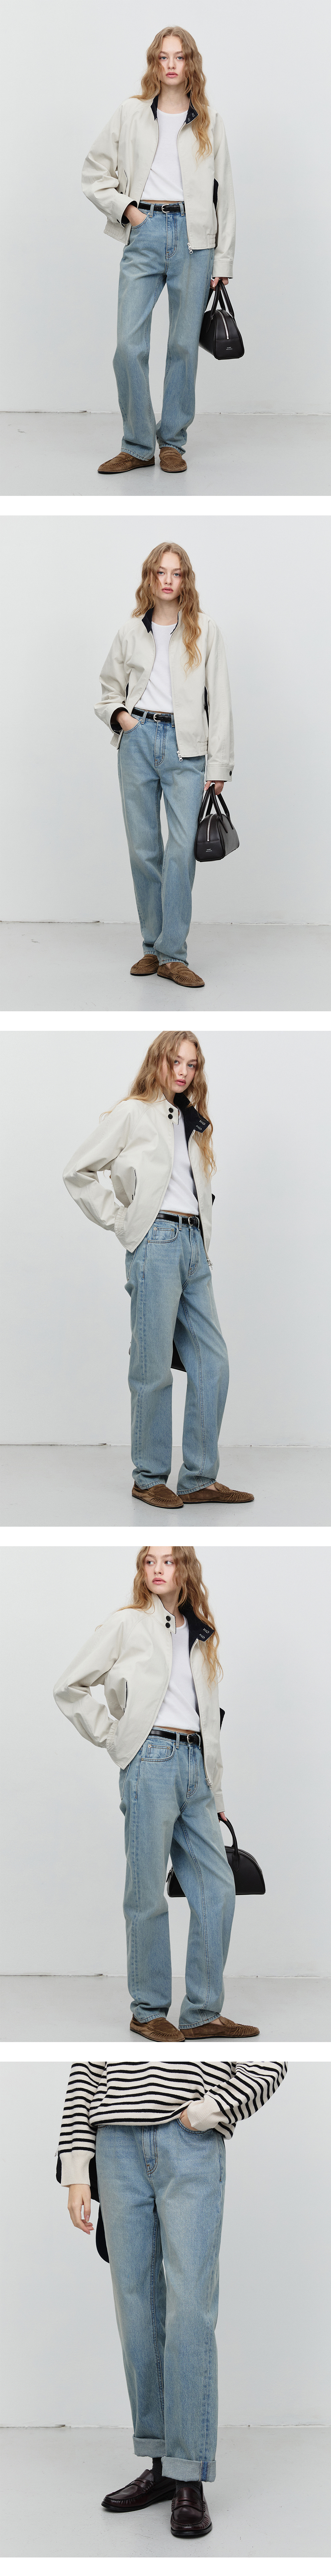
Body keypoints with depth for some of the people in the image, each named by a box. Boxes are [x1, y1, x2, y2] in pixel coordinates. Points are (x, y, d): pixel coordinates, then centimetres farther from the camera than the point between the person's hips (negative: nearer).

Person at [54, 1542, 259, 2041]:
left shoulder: (200, 1636, 19)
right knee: (148, 1893, -2)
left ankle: (204, 2013, 5)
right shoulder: (127, 1624, 3)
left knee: (218, 1887, 0)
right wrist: (110, 1735, -1)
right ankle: (148, 2010, 6)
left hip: (195, 1765, 6)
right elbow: (69, 1687, 3)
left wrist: (216, 1795, 19)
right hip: (152, 1761, -6)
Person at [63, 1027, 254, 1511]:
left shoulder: (193, 1122, 21)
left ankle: (199, 1479, 7)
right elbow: (78, 1171, -4)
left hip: (193, 1244, 7)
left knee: (213, 1363, 3)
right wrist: (118, 1221, -5)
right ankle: (149, 1480, 3)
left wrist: (201, 1238, 14)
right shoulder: (134, 1114, 0)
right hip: (156, 1242, -7)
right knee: (154, 1368, -4)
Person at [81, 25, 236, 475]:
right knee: (129, 344, -8)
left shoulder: (209, 123, 10)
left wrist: (223, 260, 3)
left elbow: (224, 193, 9)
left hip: (194, 237, 0)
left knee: (184, 345, 2)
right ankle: (137, 446, 2)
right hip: (144, 236, 0)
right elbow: (94, 172, 13)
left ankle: (173, 442, 12)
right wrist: (124, 208, -2)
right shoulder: (130, 115, 9)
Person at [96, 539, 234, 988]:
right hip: (138, 740, 2)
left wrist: (219, 766, -3)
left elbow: (219, 700, 2)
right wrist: (118, 715, 0)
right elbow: (110, 686, 23)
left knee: (183, 847, -13)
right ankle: (152, 946, 15)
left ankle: (173, 955, -11)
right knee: (143, 848, 4)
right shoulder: (131, 632, 10)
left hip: (185, 747, -2)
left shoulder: (204, 631, 4)